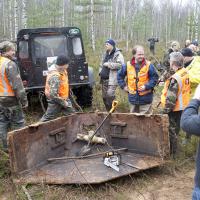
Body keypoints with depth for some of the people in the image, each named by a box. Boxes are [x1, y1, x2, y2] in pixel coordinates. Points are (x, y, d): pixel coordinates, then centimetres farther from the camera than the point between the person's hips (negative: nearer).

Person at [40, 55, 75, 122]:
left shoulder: (62, 72, 0)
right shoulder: (55, 77, -29)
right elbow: (53, 94, -31)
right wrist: (63, 103, -21)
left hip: (64, 99, 9)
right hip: (55, 101, -9)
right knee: (47, 118, 5)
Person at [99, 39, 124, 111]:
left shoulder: (118, 54, -8)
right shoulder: (106, 54, 18)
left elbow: (120, 65, -23)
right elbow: (102, 64, 31)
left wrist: (108, 64, -19)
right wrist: (100, 71, 13)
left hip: (112, 80, -8)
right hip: (104, 79, 8)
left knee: (110, 95, -16)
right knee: (104, 96, 12)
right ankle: (108, 111, 26)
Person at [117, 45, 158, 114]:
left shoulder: (149, 65, -10)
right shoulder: (128, 65, -1)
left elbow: (154, 77, -6)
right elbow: (120, 75, 13)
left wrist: (146, 86, -16)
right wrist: (123, 86, 5)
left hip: (145, 98, -3)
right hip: (133, 98, 3)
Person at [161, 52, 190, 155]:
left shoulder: (175, 78, -28)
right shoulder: (185, 72, -1)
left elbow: (171, 98, -26)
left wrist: (165, 110, -16)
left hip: (175, 108, -9)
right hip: (182, 106, 9)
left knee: (171, 130, 7)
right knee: (176, 128, 22)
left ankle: (171, 152, 21)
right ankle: (173, 149, 37)